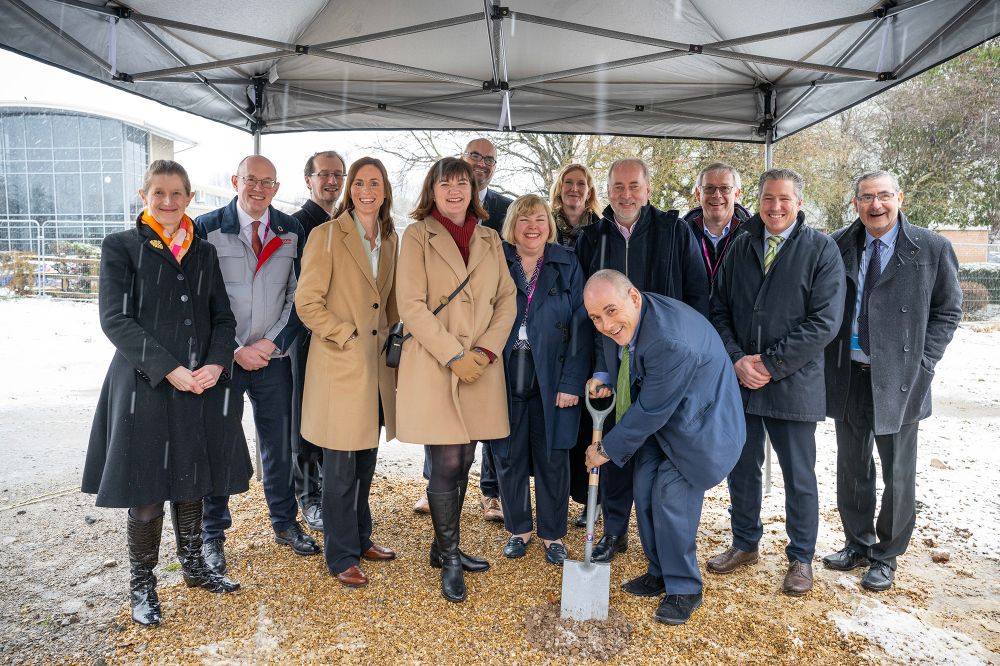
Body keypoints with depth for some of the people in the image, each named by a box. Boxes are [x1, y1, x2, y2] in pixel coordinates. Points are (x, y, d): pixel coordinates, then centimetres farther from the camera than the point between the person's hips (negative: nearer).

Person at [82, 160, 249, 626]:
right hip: (144, 386, -4)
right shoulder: (121, 246, -1)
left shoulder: (204, 253, 11)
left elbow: (223, 318, 9)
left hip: (200, 386, 4)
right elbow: (115, 318, -10)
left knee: (192, 481, 15)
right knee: (147, 492, 4)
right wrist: (169, 369, -18)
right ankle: (142, 585, 22)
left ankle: (193, 565, 33)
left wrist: (216, 364, -10)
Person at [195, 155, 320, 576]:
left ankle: (285, 524, 28)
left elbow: (298, 295, 4)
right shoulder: (207, 229, -4)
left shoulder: (291, 232, 4)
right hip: (224, 357, -2)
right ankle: (213, 535, 24)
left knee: (279, 442, 11)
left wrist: (274, 343, -6)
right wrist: (234, 350, -10)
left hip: (274, 356, 2)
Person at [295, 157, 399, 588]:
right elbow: (307, 303, -12)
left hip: (377, 365, 6)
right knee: (341, 468, 3)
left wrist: (387, 337, 8)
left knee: (366, 462, 17)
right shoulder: (327, 235, -8)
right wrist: (349, 336, -13)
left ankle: (361, 539, 34)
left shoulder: (390, 239, 11)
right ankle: (341, 557, 17)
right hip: (340, 366, -6)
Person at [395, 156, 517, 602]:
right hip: (434, 365, -4)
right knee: (446, 464, -3)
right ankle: (449, 560, 15)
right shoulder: (417, 236, 0)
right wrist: (454, 355, -14)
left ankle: (445, 548, 28)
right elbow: (412, 306, -8)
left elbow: (507, 299, 9)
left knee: (464, 462, 10)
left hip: (481, 366, 5)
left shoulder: (489, 239, 13)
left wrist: (485, 350, -6)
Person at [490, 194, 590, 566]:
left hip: (552, 379, 0)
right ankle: (518, 529, 29)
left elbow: (580, 326, -2)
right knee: (509, 456, 10)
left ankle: (553, 535, 24)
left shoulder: (567, 265, 1)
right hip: (505, 378, 1)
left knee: (552, 458, 7)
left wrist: (572, 382, -9)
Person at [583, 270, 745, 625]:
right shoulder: (616, 324, -11)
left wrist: (607, 449, -16)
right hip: (658, 420, 8)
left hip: (698, 423, -8)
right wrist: (603, 378, -8)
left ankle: (683, 589, 13)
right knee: (645, 491, 10)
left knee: (671, 498, -9)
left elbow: (651, 411, -29)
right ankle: (659, 571, 30)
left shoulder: (671, 341, -37)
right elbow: (611, 351, 14)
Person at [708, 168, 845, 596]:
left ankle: (801, 558, 29)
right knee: (742, 469, 15)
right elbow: (719, 309, 5)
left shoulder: (821, 249, -4)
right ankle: (745, 544, 35)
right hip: (739, 381, 4)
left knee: (799, 477, 10)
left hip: (793, 384, -3)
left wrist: (770, 364, -16)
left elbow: (825, 321, -12)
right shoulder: (740, 247, 8)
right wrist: (737, 360, -10)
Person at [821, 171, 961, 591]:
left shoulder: (932, 249, -4)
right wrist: (830, 361, -1)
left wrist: (922, 363, -7)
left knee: (897, 474, 8)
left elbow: (948, 310, 3)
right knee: (852, 469, 15)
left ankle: (886, 556, 26)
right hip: (848, 376, 3)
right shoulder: (837, 246, 1)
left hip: (899, 379, -2)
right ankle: (858, 545, 33)